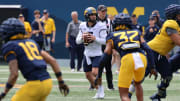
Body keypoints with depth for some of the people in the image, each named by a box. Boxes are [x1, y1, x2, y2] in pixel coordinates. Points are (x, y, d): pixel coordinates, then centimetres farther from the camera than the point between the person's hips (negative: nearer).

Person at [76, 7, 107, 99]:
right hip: (87, 54, 5)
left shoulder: (100, 26, -13)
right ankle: (99, 91, 32)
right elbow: (77, 41, 3)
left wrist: (95, 38, -28)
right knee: (88, 75, 11)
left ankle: (100, 88, 5)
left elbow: (104, 41, -15)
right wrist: (82, 38, -18)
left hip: (97, 54, -5)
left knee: (95, 72, -21)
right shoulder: (83, 26, 0)